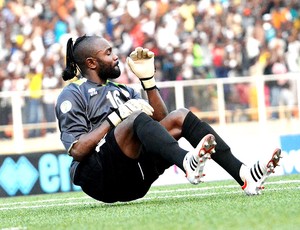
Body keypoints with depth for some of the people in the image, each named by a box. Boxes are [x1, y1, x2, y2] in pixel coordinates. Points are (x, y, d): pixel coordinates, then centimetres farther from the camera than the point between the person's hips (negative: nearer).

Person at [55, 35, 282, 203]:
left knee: (180, 117, -5)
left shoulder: (120, 90, 27)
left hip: (135, 180, 7)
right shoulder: (72, 95, 4)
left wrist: (148, 80, 12)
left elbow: (161, 121, 19)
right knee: (136, 118, -31)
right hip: (99, 178, -7)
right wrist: (116, 117, -13)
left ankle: (244, 174, -25)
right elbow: (77, 150, -10)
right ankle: (187, 162, -63)